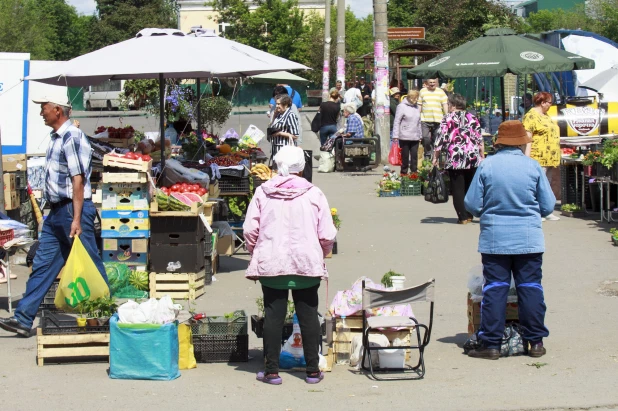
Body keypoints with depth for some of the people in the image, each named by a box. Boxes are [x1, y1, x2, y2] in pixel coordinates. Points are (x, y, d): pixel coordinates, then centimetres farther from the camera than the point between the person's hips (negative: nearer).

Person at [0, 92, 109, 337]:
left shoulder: (72, 138, -15)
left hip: (73, 209, -10)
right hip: (57, 211, 10)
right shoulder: (56, 138, 14)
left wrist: (76, 219, -24)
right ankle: (23, 319, 11)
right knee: (42, 264, 9)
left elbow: (78, 180, -20)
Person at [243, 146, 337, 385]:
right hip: (307, 264, 0)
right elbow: (327, 235, -2)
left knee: (273, 315, 5)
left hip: (270, 264, 0)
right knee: (308, 315, 8)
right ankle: (313, 370, 13)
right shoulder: (314, 194, -2)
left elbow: (249, 230, -2)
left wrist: (256, 253, 15)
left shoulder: (262, 192, -1)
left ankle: (271, 371, 7)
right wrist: (321, 255, 17)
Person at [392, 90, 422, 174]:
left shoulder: (417, 107, 11)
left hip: (415, 137, 4)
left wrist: (420, 135, 16)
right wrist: (395, 135, -10)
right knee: (405, 156, 2)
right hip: (404, 137, -4)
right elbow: (396, 122, -6)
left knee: (414, 156, 2)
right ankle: (404, 173, 10)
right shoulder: (402, 106, -5)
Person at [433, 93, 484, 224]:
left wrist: (435, 157, 3)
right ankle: (469, 214, 11)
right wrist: (482, 157, 17)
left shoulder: (448, 119, -1)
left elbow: (441, 139, -4)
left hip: (455, 159, -4)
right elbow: (480, 140, 11)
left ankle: (463, 216, -4)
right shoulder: (472, 118, 11)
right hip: (474, 159, 4)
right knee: (471, 187, 12)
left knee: (458, 189, 1)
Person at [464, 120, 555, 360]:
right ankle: (535, 342, 11)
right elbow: (548, 206, 2)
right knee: (531, 288, 8)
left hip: (494, 239, 0)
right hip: (529, 239, 0)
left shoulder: (487, 166, -5)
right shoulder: (533, 167, -3)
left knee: (494, 289, 4)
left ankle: (491, 344, 4)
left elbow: (472, 205, -3)